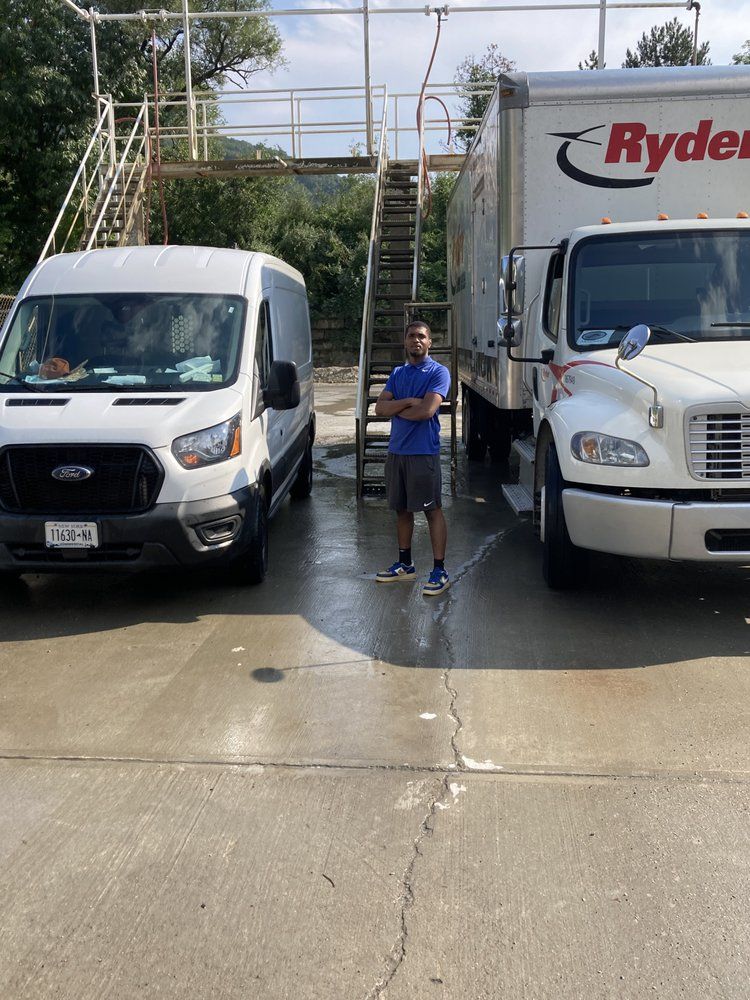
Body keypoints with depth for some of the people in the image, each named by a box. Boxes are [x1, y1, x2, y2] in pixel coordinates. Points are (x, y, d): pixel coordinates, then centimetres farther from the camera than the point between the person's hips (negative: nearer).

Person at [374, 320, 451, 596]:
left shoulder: (438, 372, -5)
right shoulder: (397, 373, 14)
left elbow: (427, 410, -19)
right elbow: (379, 408, 3)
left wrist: (395, 409, -4)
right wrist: (408, 402, -13)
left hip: (424, 452, -7)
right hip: (396, 451, 7)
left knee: (432, 510, -3)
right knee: (402, 509, 14)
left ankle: (440, 571, 1)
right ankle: (404, 565, 26)